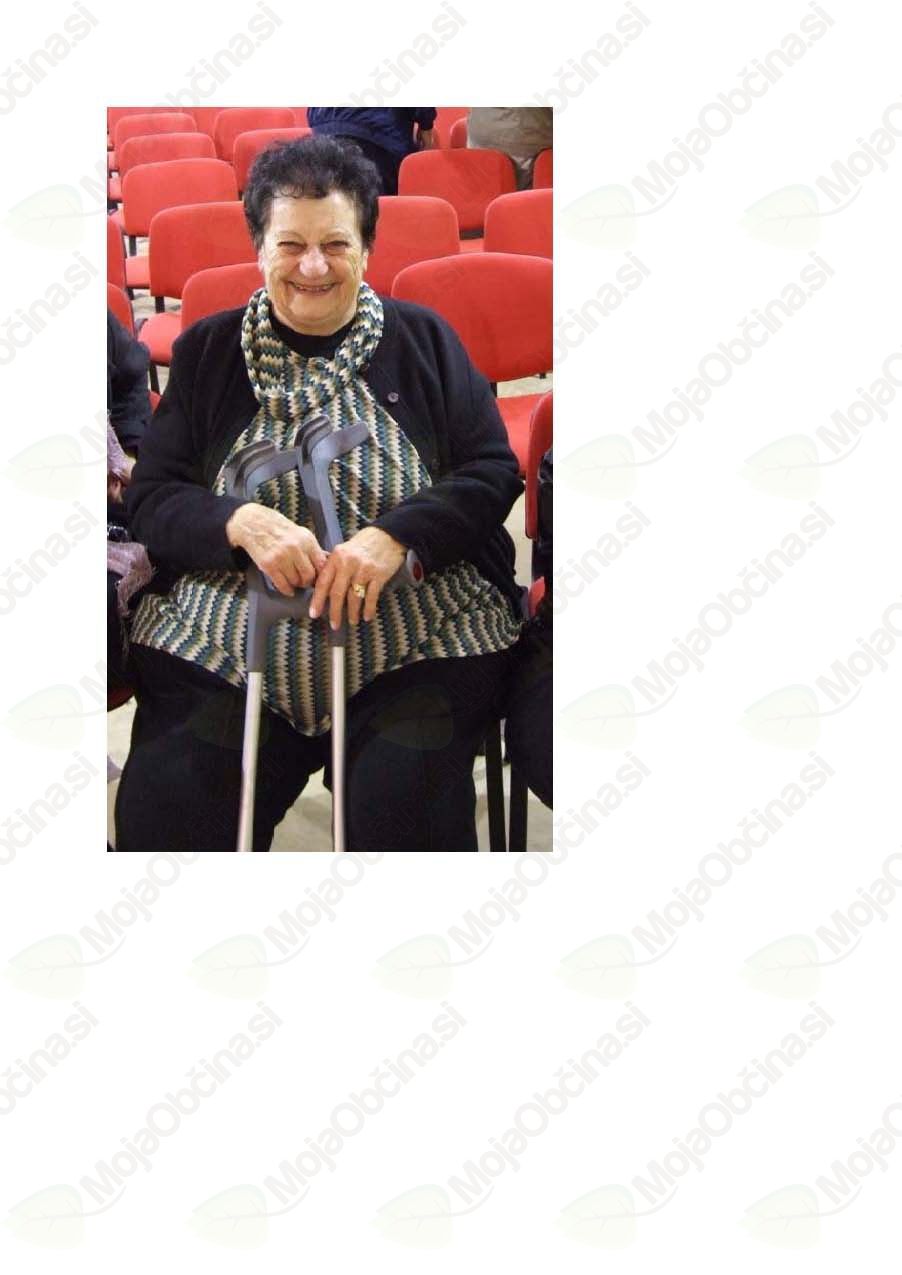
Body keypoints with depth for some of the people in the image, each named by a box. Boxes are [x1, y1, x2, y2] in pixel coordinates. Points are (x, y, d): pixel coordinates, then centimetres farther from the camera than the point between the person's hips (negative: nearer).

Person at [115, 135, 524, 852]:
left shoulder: (423, 341, 12)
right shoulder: (208, 351, 14)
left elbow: (495, 472, 6)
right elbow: (150, 497, 8)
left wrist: (397, 535, -14)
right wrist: (242, 523, -14)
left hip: (416, 639, -1)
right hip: (223, 642, 1)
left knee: (404, 801, -29)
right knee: (162, 800, -23)